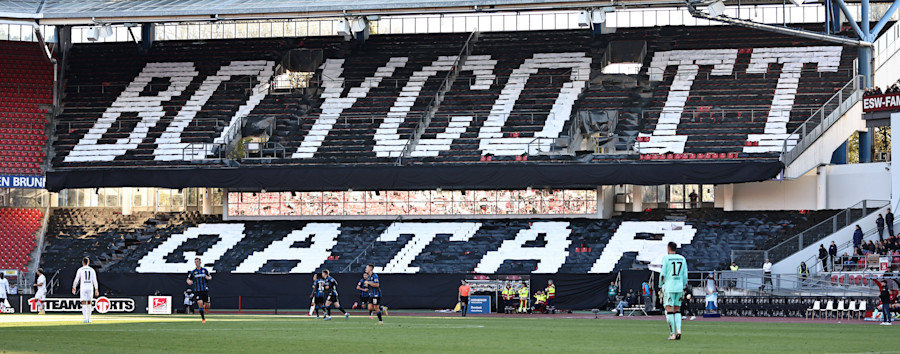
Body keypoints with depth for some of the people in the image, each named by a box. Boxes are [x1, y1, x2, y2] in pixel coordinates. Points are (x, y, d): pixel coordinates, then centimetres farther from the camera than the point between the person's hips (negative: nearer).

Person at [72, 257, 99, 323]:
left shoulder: (80, 270, 0)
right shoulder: (92, 270, 6)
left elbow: (76, 280, 2)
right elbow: (94, 280, -1)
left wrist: (74, 288, 17)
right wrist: (96, 290, -2)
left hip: (83, 288, -2)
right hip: (90, 288, 2)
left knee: (84, 304, -6)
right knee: (89, 303, 15)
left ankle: (85, 318, -21)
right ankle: (89, 318, 18)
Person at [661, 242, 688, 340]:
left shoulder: (666, 258, -5)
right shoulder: (682, 258, 9)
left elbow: (663, 274, -8)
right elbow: (685, 275, 9)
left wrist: (660, 285, 4)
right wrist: (683, 288, 17)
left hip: (669, 287, -5)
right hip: (679, 288, 5)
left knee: (669, 310, -3)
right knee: (677, 309, 14)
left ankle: (672, 333, -10)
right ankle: (678, 329, -5)